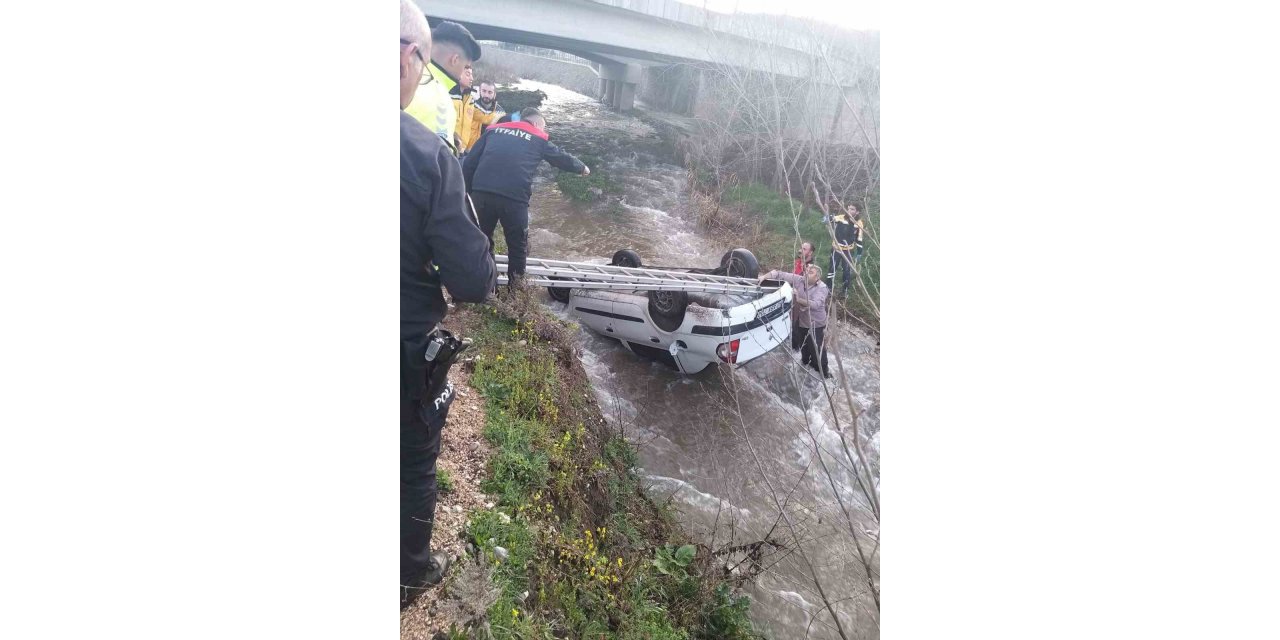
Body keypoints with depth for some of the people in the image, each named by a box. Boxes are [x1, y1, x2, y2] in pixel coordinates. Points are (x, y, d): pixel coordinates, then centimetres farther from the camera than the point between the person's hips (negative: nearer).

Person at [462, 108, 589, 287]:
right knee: (518, 245, 15)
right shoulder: (539, 138, 17)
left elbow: (469, 162, 18)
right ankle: (515, 287, 25)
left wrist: (466, 191, 22)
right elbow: (562, 158, 31)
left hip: (481, 192, 3)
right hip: (514, 197, -3)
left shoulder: (494, 129, 24)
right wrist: (582, 168, 49)